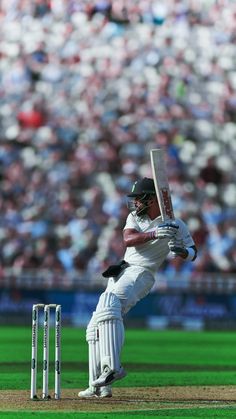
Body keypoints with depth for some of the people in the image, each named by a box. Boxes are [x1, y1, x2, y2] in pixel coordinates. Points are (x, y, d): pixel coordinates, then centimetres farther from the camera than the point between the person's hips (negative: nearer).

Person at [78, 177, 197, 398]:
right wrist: (155, 234, -24)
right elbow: (128, 239, -8)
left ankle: (112, 366, -44)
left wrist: (180, 251, -18)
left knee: (108, 303, -34)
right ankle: (99, 386, 8)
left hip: (140, 274, -8)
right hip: (122, 272, 8)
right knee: (95, 327, 5)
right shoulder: (135, 216, 12)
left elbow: (192, 252, 5)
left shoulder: (175, 225, -1)